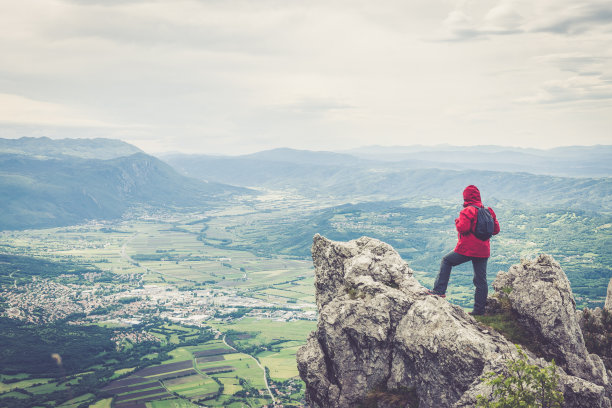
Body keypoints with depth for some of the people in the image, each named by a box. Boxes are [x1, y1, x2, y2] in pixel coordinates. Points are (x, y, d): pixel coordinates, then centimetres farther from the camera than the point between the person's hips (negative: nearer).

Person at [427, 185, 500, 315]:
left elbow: (463, 228, -22)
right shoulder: (488, 211, 9)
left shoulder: (468, 211, -11)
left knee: (446, 261, 14)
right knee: (481, 280, 10)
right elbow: (496, 230, 11)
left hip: (467, 249, -6)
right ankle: (479, 309, 14)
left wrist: (457, 221, -1)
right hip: (483, 251, 6)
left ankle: (439, 290, 8)